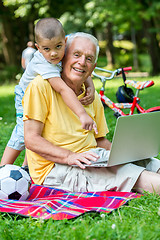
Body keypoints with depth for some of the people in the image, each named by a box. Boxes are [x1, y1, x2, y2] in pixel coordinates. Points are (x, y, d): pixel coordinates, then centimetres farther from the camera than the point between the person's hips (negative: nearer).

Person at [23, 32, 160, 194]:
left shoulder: (92, 96, 15)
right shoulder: (41, 86, -7)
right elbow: (31, 139, -13)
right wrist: (69, 156, -25)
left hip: (91, 159, 7)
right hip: (54, 167, -7)